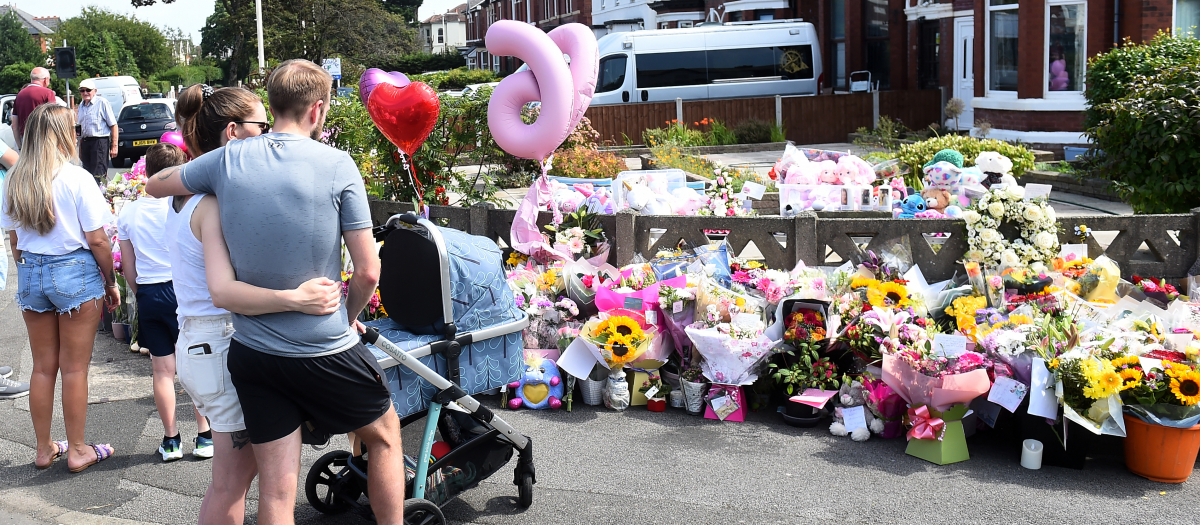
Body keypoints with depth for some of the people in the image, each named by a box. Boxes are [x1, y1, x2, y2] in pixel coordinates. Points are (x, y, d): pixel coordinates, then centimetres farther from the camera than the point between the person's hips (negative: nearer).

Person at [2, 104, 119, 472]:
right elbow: (96, 240, -12)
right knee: (74, 368, 4)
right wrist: (111, 282, -2)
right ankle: (77, 451, 14)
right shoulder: (77, 179, -13)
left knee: (43, 366, 15)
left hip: (31, 273, 5)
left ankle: (44, 449, 24)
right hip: (75, 271, -5)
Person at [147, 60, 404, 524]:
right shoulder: (337, 165, -11)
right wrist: (345, 319, 7)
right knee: (385, 437, 23)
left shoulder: (228, 160, -2)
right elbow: (368, 272, -11)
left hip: (252, 353, 4)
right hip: (325, 350, -3)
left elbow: (154, 185, 17)